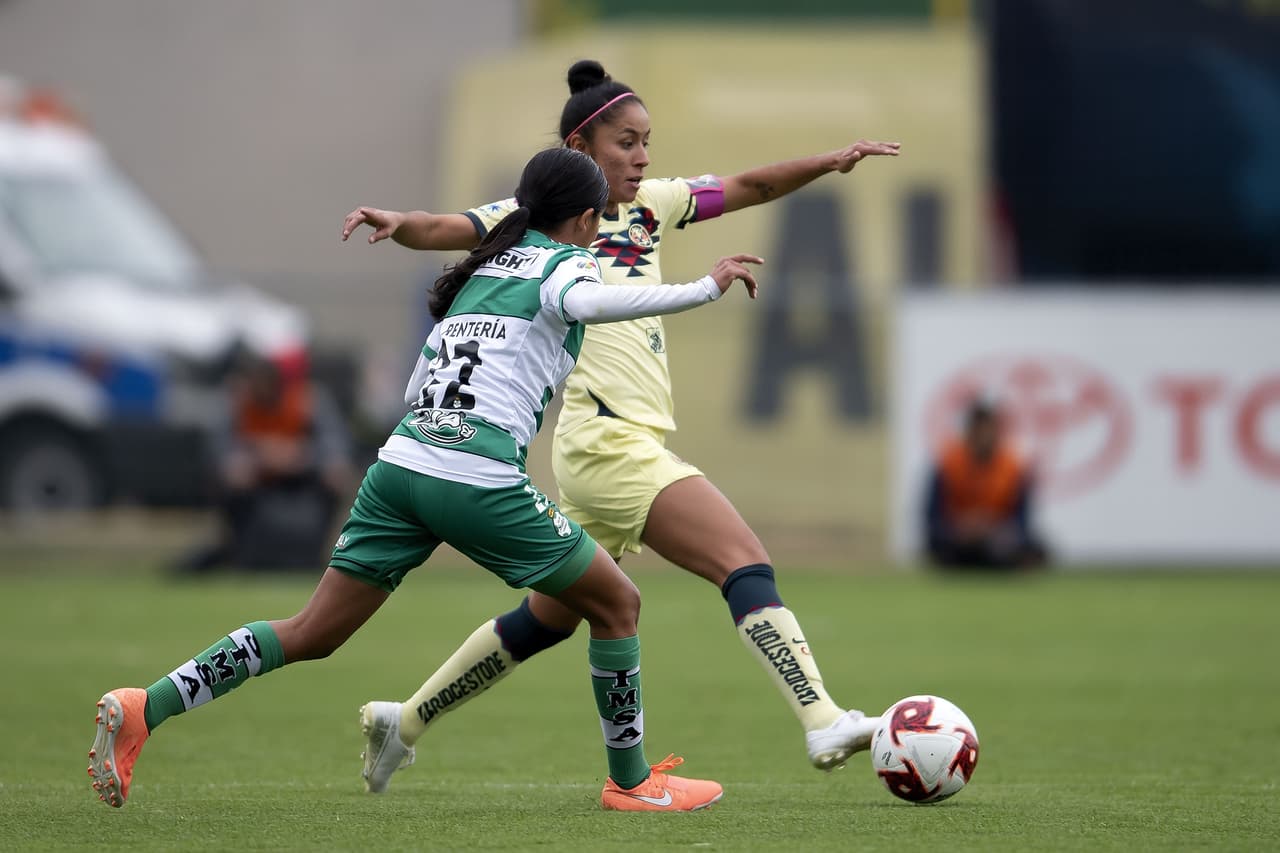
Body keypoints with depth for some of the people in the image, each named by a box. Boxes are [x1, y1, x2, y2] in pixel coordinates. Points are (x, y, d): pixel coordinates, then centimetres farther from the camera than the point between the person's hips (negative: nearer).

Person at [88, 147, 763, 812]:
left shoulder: (480, 270, 25)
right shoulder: (563, 262, 4)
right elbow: (584, 302, -22)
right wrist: (705, 288, -18)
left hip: (402, 459, 7)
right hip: (479, 478, -7)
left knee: (310, 635, 9)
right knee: (617, 604, 11)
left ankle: (144, 709, -2)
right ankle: (630, 781, 18)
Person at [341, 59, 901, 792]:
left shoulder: (650, 204, 15)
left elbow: (749, 188, 15)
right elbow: (451, 230, -18)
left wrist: (831, 162, 0)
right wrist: (400, 223, -39)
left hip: (635, 444, 9)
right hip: (609, 446, -9)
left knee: (547, 621, 17)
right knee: (748, 566, -19)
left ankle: (406, 722, 27)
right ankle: (824, 725, -27)